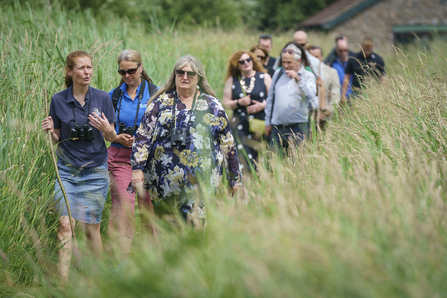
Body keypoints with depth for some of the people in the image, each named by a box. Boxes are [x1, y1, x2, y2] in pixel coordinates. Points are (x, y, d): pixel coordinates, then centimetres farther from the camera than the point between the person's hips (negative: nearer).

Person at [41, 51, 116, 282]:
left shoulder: (102, 98, 0)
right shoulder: (58, 100, 0)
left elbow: (112, 138, 5)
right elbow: (57, 139, 8)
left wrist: (106, 129, -18)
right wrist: (50, 131, -14)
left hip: (95, 171, 0)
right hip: (67, 170, 0)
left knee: (91, 227, 4)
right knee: (65, 224, -11)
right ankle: (63, 281, -8)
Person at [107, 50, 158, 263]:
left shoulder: (154, 93, 2)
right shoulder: (114, 95, 8)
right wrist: (117, 137, -6)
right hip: (120, 157, 1)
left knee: (148, 206, 4)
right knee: (123, 208, -8)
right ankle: (121, 258, -5)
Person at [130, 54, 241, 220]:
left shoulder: (212, 105, 10)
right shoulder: (161, 102, 10)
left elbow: (227, 143, 13)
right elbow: (143, 136, 7)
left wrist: (235, 178, 13)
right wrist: (137, 168, -4)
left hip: (201, 183, -1)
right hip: (164, 180, 1)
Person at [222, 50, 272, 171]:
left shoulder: (264, 77, 7)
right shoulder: (232, 80, 11)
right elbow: (225, 103, 9)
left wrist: (262, 105, -9)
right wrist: (239, 102, -7)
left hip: (261, 124, -1)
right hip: (240, 124, 1)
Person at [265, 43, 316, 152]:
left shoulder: (308, 76, 4)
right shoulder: (278, 73, 13)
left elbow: (311, 95, -15)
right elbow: (270, 98, 18)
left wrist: (298, 79, -27)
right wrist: (268, 122, 18)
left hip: (298, 127, -3)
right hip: (277, 127, 3)